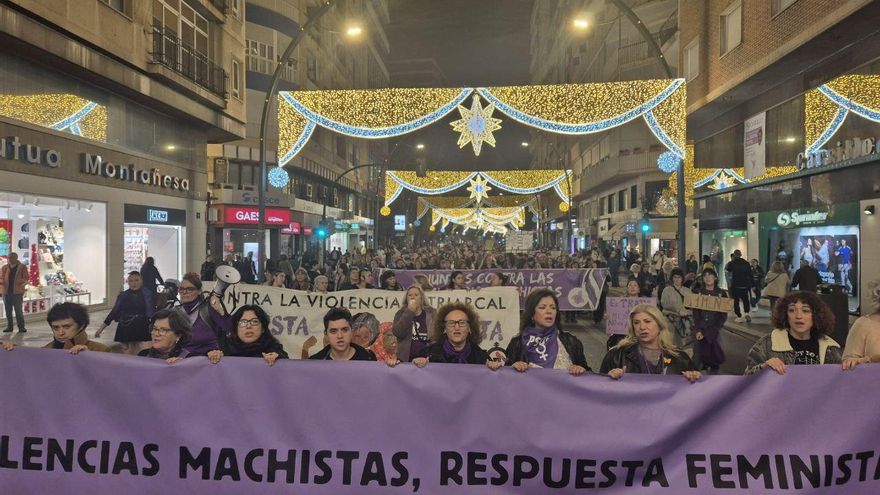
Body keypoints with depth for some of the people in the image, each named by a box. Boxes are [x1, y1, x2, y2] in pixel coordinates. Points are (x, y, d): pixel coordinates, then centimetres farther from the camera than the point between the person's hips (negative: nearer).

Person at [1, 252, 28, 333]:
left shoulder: (22, 267, 3)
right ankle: (9, 326, 16)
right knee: (8, 310, 8)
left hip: (17, 292, -3)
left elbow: (26, 278, 0)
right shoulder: (4, 268, 11)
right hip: (6, 292, 3)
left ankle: (21, 327, -2)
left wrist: (23, 282, -22)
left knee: (18, 310, -6)